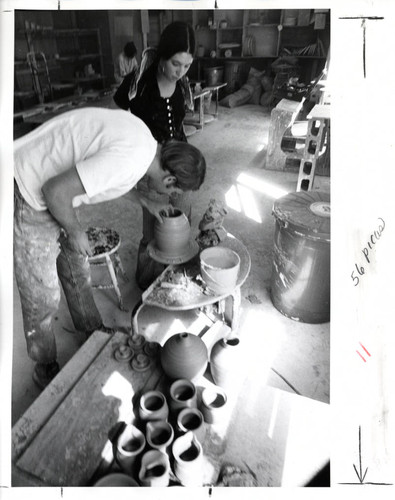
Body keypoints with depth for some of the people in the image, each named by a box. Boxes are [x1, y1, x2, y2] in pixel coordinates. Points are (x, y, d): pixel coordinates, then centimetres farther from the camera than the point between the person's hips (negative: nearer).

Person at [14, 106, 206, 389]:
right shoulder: (130, 160, -32)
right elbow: (56, 190, -31)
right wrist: (75, 232, -14)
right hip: (29, 198, -9)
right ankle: (45, 369, 28)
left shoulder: (144, 140, -3)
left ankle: (94, 332, 42)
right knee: (42, 298, 4)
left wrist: (146, 202, 18)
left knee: (78, 271, 20)